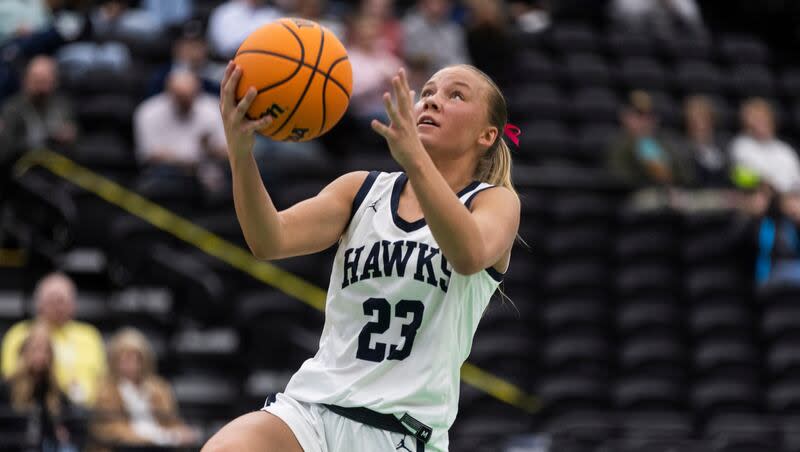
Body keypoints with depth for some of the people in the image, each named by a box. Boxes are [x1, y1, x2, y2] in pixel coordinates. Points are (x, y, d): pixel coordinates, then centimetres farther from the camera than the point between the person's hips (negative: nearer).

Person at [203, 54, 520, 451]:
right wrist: (240, 154, -25)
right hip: (312, 406, 2)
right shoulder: (362, 190, 12)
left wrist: (415, 159, -38)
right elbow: (270, 241, -6)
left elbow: (470, 255, -23)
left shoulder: (495, 201, 3)